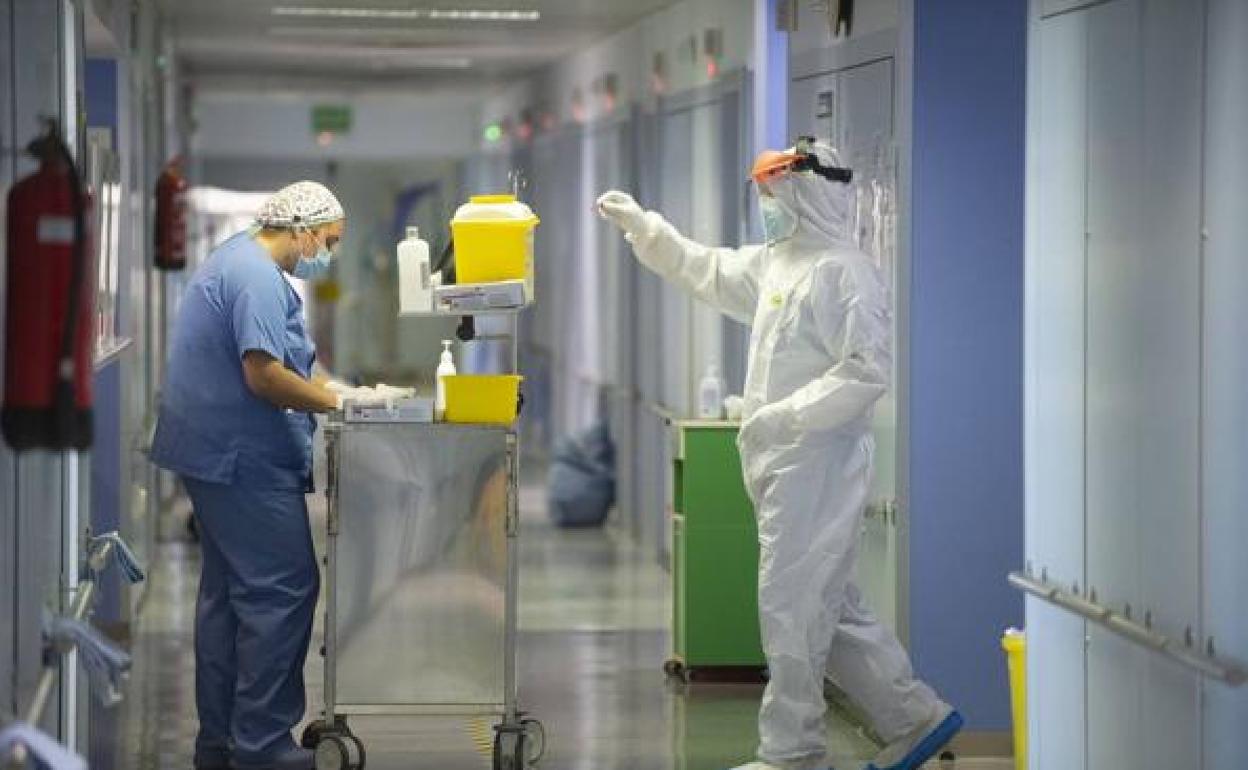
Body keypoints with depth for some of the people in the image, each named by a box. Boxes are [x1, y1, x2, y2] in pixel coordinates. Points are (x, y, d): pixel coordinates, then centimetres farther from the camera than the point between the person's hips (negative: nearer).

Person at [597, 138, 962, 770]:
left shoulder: (845, 272, -15)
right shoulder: (775, 263, 14)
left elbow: (867, 371, -23)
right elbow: (706, 271, 29)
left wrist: (783, 416, -21)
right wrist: (640, 224, 25)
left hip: (818, 466, -9)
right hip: (784, 465, 9)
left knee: (790, 606, -3)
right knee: (830, 606, 12)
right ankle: (915, 717, 18)